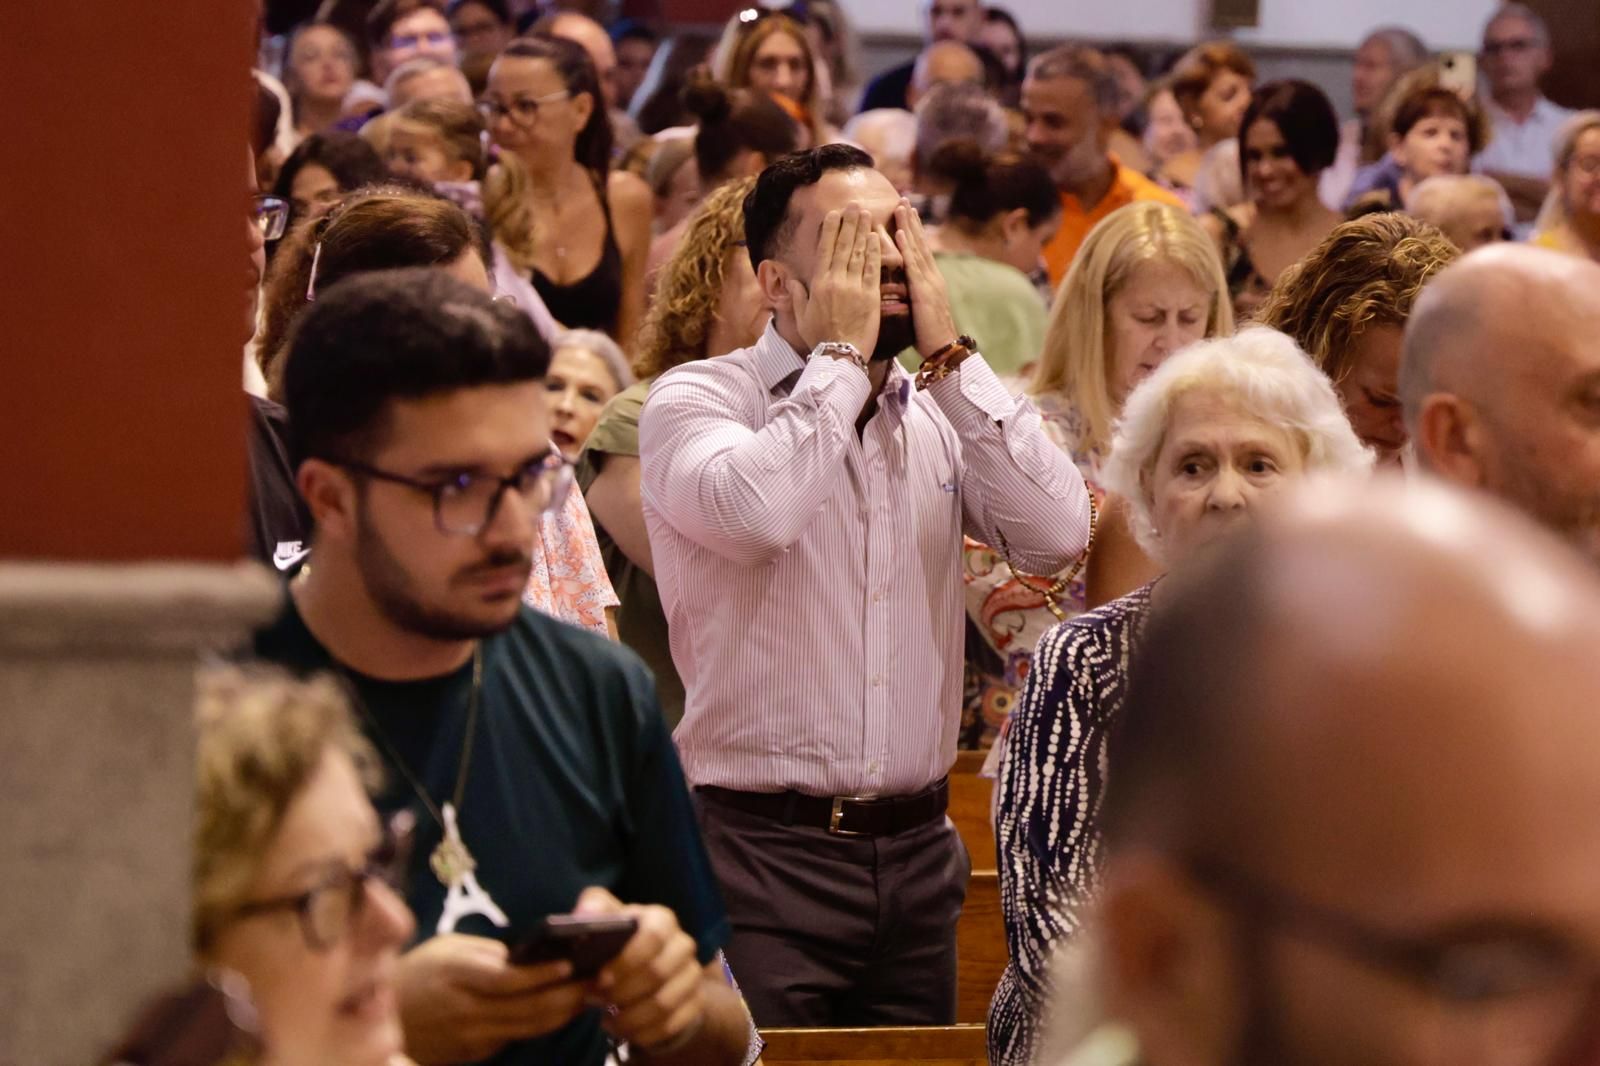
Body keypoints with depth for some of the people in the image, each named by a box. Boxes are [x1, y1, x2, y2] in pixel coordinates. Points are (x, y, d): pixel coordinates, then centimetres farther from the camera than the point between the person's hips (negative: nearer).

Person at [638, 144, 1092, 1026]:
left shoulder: (941, 415, 11)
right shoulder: (696, 399, -3)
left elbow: (1058, 533, -5)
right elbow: (753, 509, -25)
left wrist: (948, 355, -5)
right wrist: (841, 354, -12)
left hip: (918, 853, 5)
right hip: (763, 854, -5)